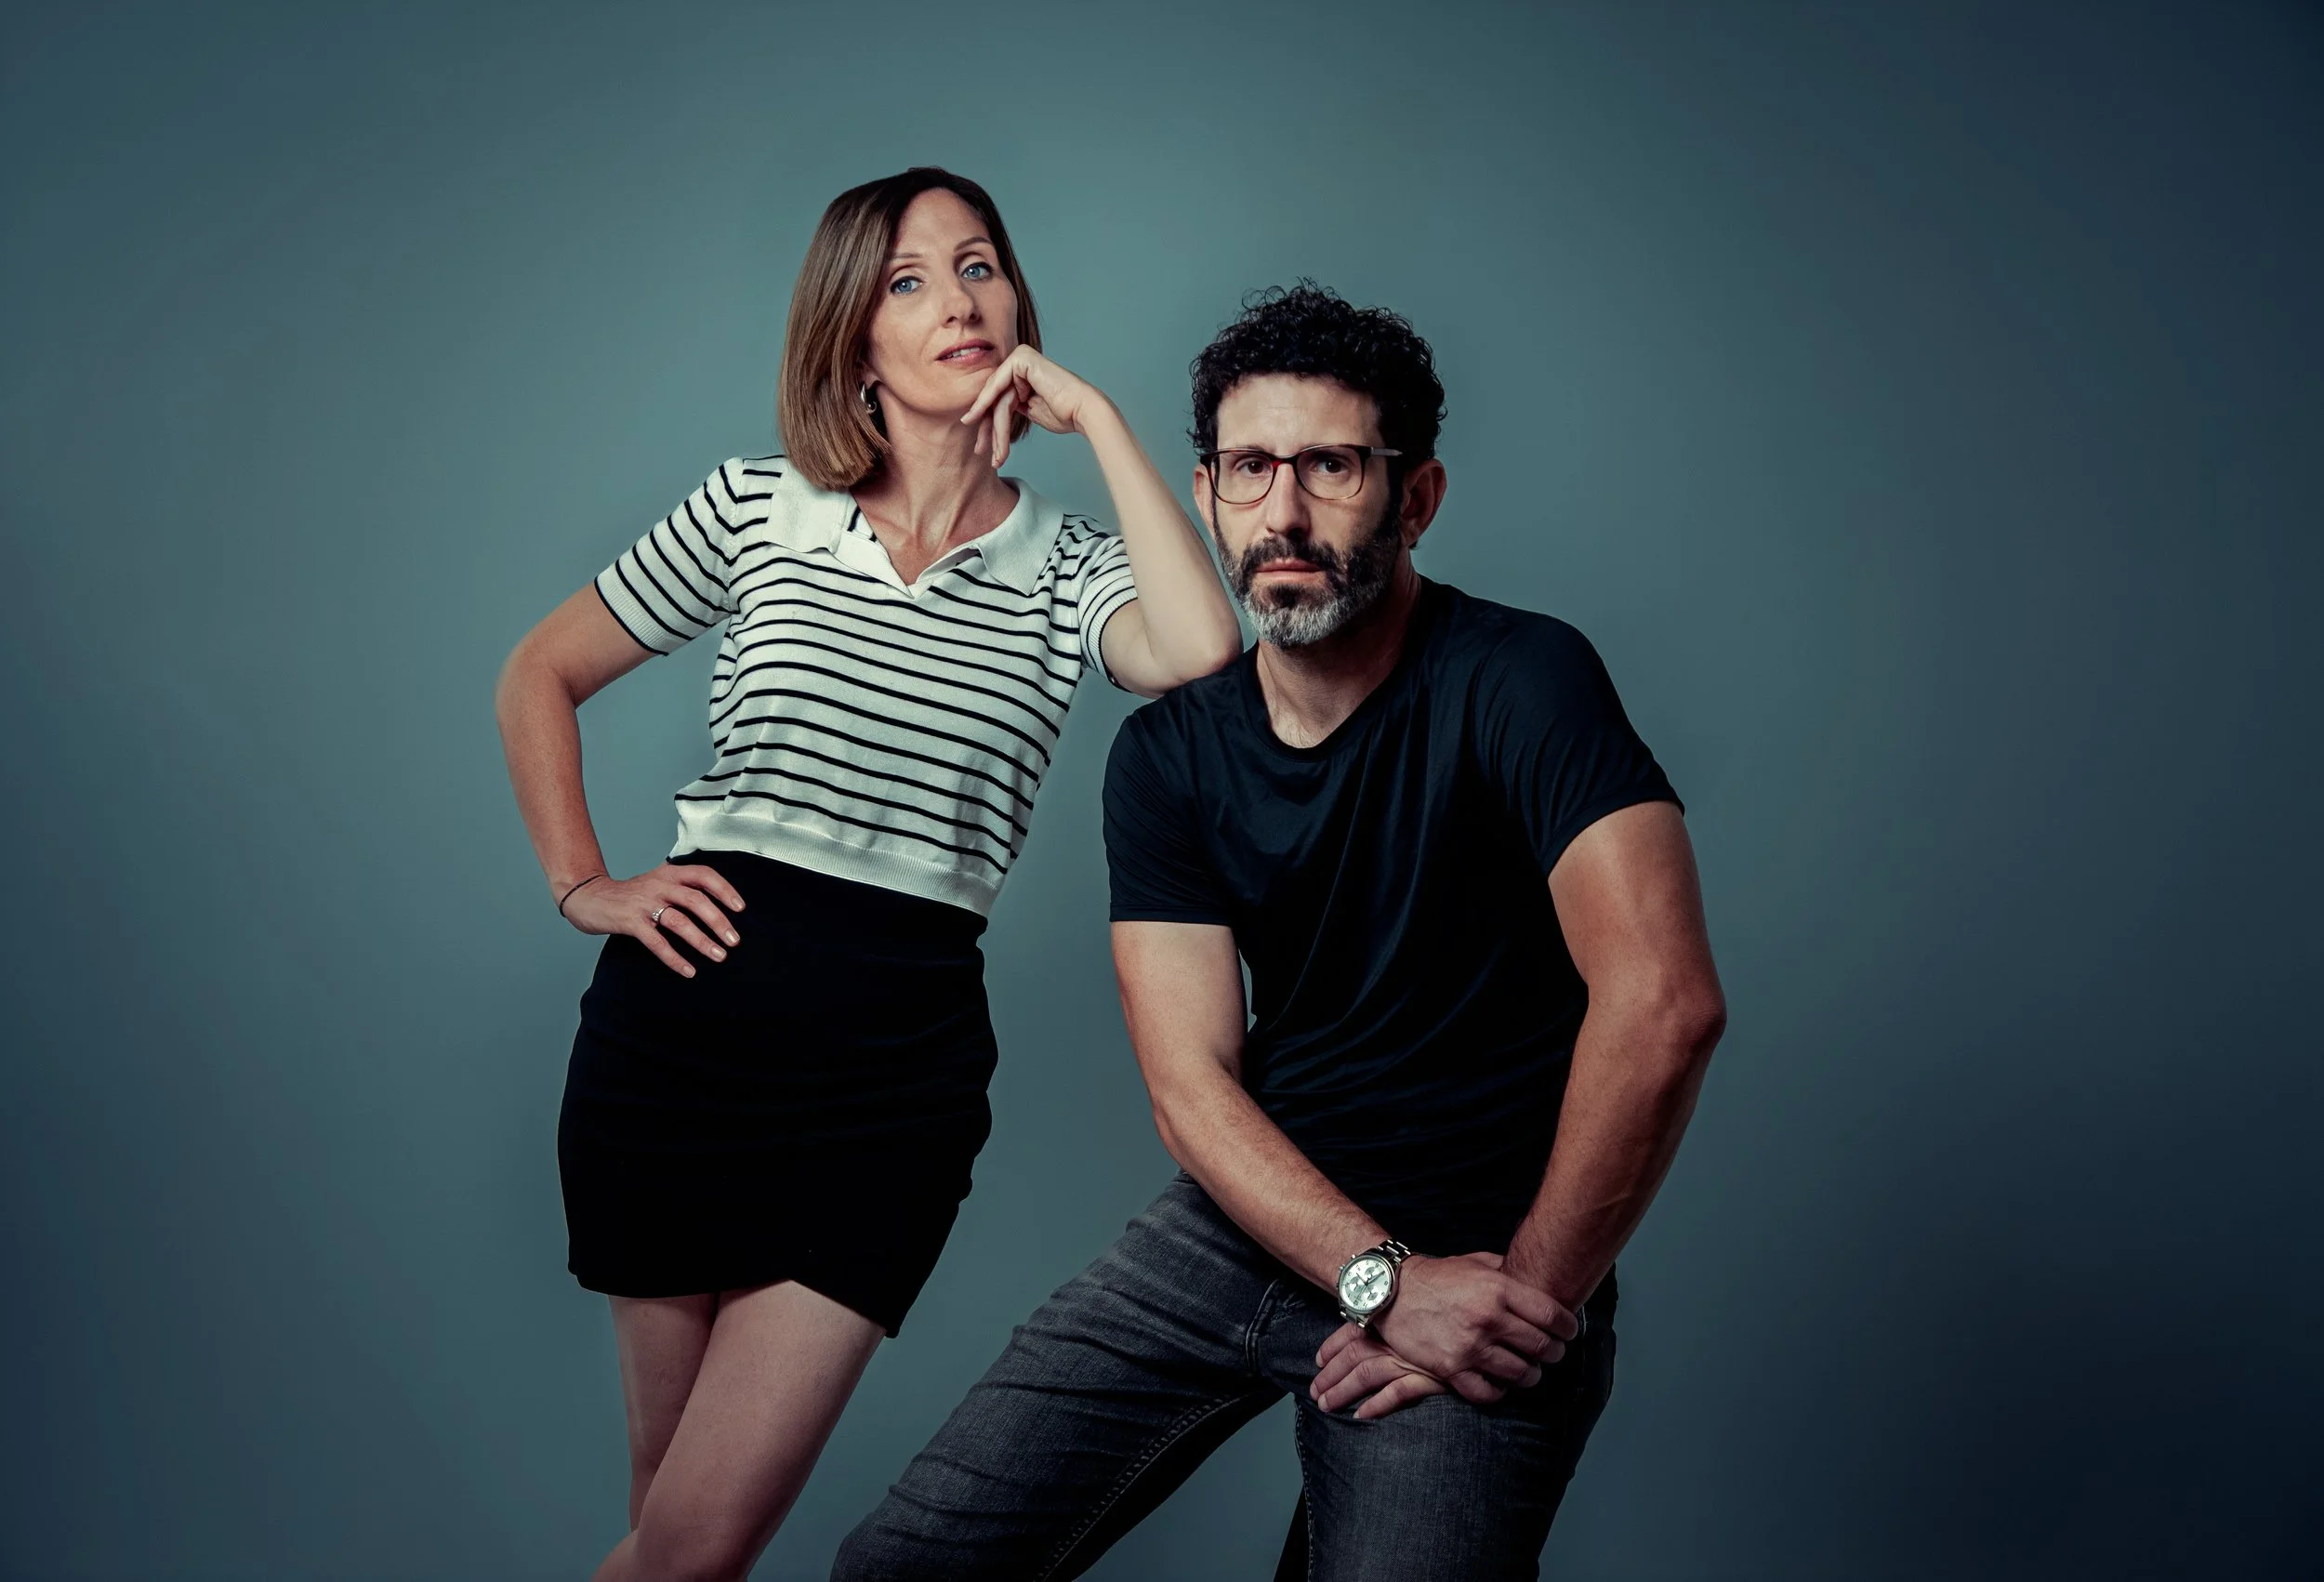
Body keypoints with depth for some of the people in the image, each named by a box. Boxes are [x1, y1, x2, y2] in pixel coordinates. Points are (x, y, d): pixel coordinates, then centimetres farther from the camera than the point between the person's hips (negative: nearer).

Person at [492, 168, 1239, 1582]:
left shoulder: (1068, 568, 3)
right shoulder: (757, 510, 4)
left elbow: (1200, 647, -20)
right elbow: (540, 677, 14)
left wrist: (1095, 415, -10)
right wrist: (583, 886, 2)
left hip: (897, 1057, 0)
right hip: (685, 1024, 1)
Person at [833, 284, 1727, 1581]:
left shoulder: (1517, 682, -15)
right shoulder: (1166, 756, 0)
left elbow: (1662, 1004, -26)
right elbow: (1192, 1082, -6)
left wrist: (1537, 1295, -18)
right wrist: (1384, 1277, -19)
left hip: (1487, 1261, -3)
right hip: (1248, 1223, 4)